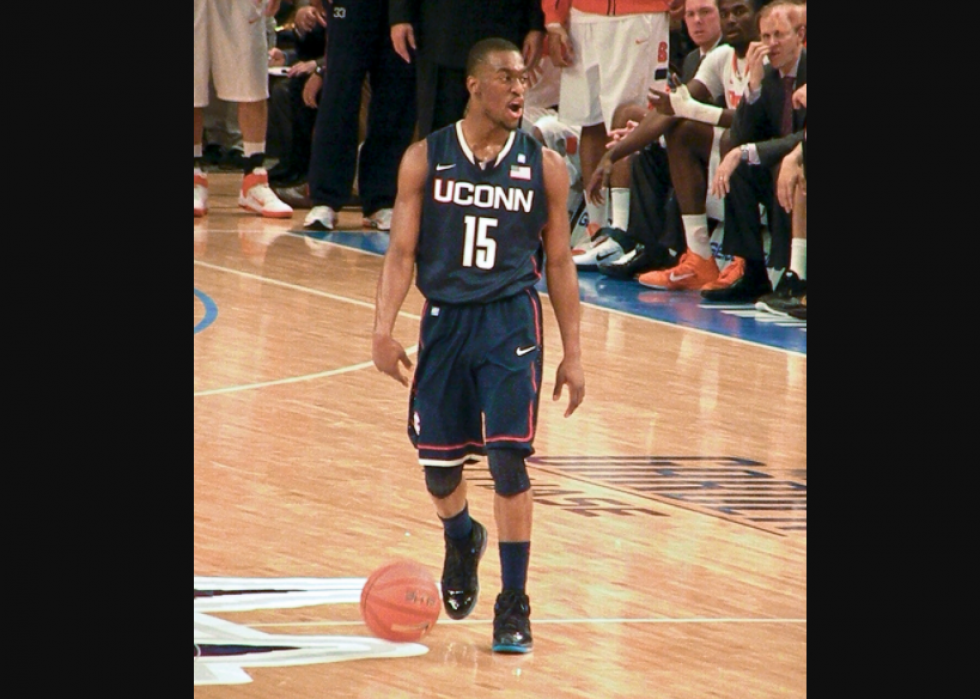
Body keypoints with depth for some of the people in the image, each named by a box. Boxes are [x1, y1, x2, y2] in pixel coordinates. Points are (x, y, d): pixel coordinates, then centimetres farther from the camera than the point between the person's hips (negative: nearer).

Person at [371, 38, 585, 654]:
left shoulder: (545, 167, 1)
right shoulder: (426, 159, 0)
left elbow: (559, 263, 6)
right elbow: (402, 252, 0)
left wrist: (573, 354, 4)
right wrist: (384, 330, -11)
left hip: (512, 322, -1)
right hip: (445, 319, 1)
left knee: (508, 459, -13)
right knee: (438, 467, 7)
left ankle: (514, 605, -4)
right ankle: (463, 542, 42)